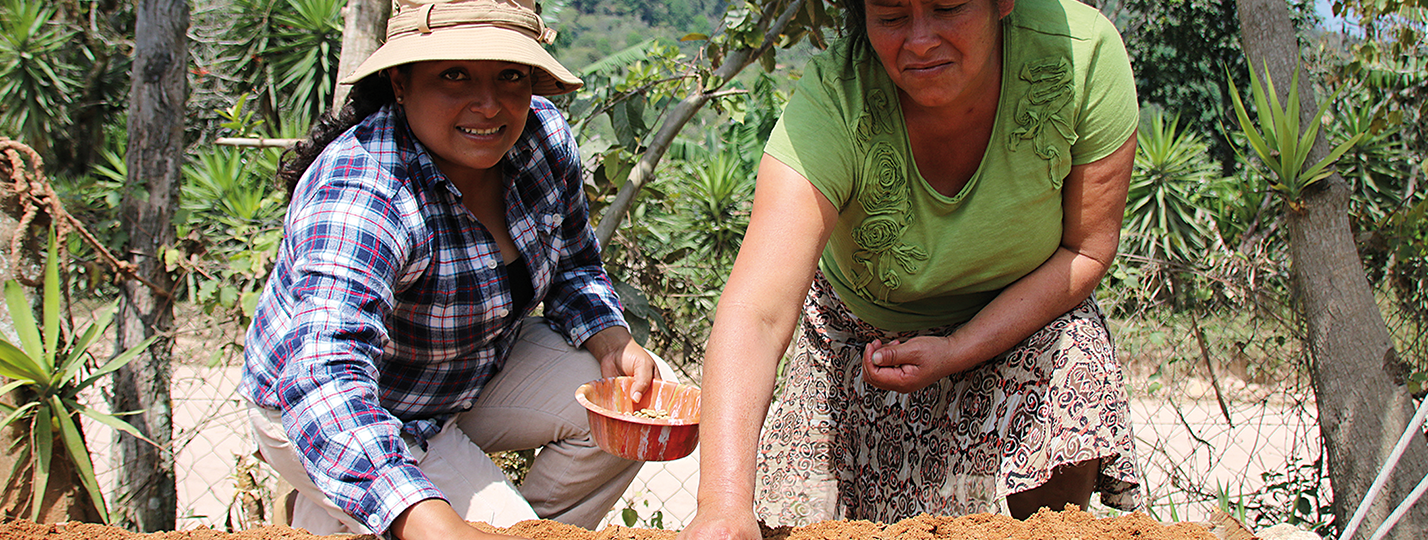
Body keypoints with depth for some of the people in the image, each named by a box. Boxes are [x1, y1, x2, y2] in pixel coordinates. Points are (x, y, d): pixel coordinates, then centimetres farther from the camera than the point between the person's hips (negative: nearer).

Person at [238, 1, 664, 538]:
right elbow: (324, 379, -51)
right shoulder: (361, 196, -37)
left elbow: (572, 265, 5)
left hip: (482, 371, 7)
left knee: (636, 405, -9)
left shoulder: (543, 135, -15)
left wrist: (612, 344, -17)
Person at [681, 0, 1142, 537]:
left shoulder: (1082, 52, -31)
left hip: (1028, 310, 1)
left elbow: (1086, 248, -16)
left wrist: (956, 351, -28)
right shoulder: (830, 105, -36)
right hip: (864, 326, 0)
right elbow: (754, 314, -47)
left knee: (1058, 488, -22)